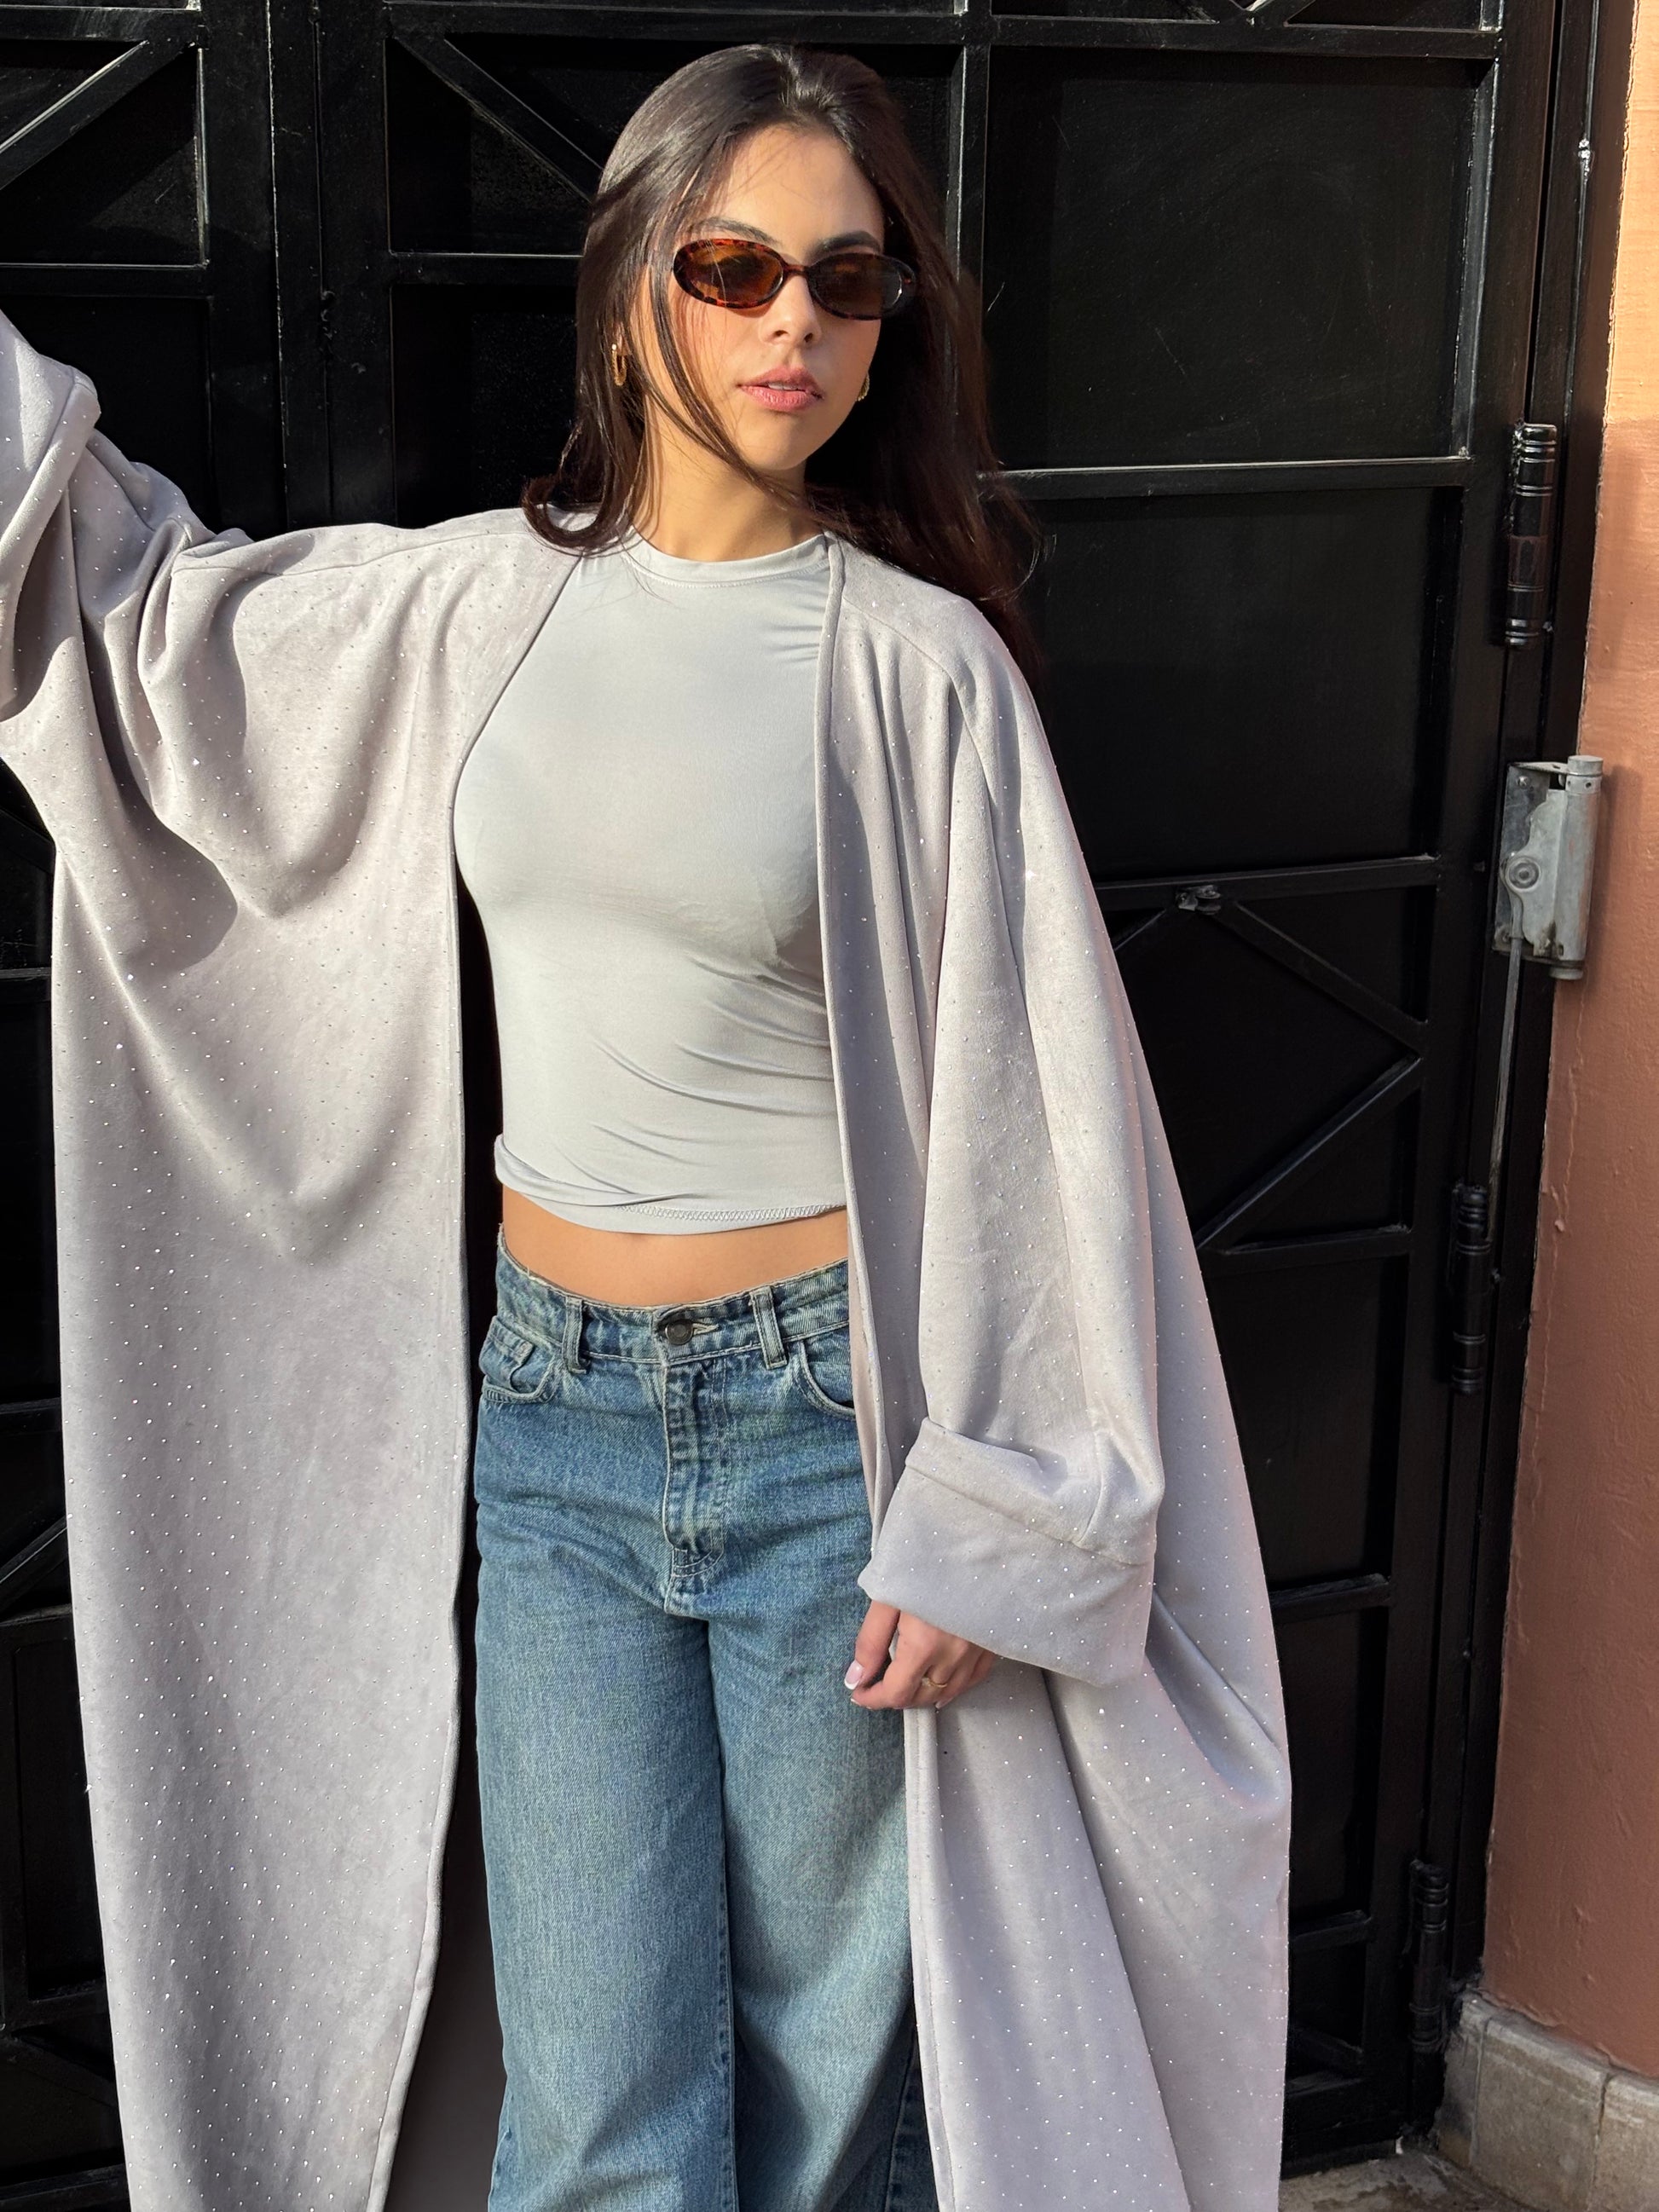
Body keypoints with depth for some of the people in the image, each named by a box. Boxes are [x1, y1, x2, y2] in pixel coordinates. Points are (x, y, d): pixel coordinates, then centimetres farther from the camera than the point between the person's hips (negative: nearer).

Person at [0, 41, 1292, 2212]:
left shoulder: (922, 662, -8)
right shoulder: (480, 602, 3)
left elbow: (1022, 1109, -7)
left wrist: (986, 1524, -9)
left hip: (828, 1412, -3)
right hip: (555, 1411, 3)